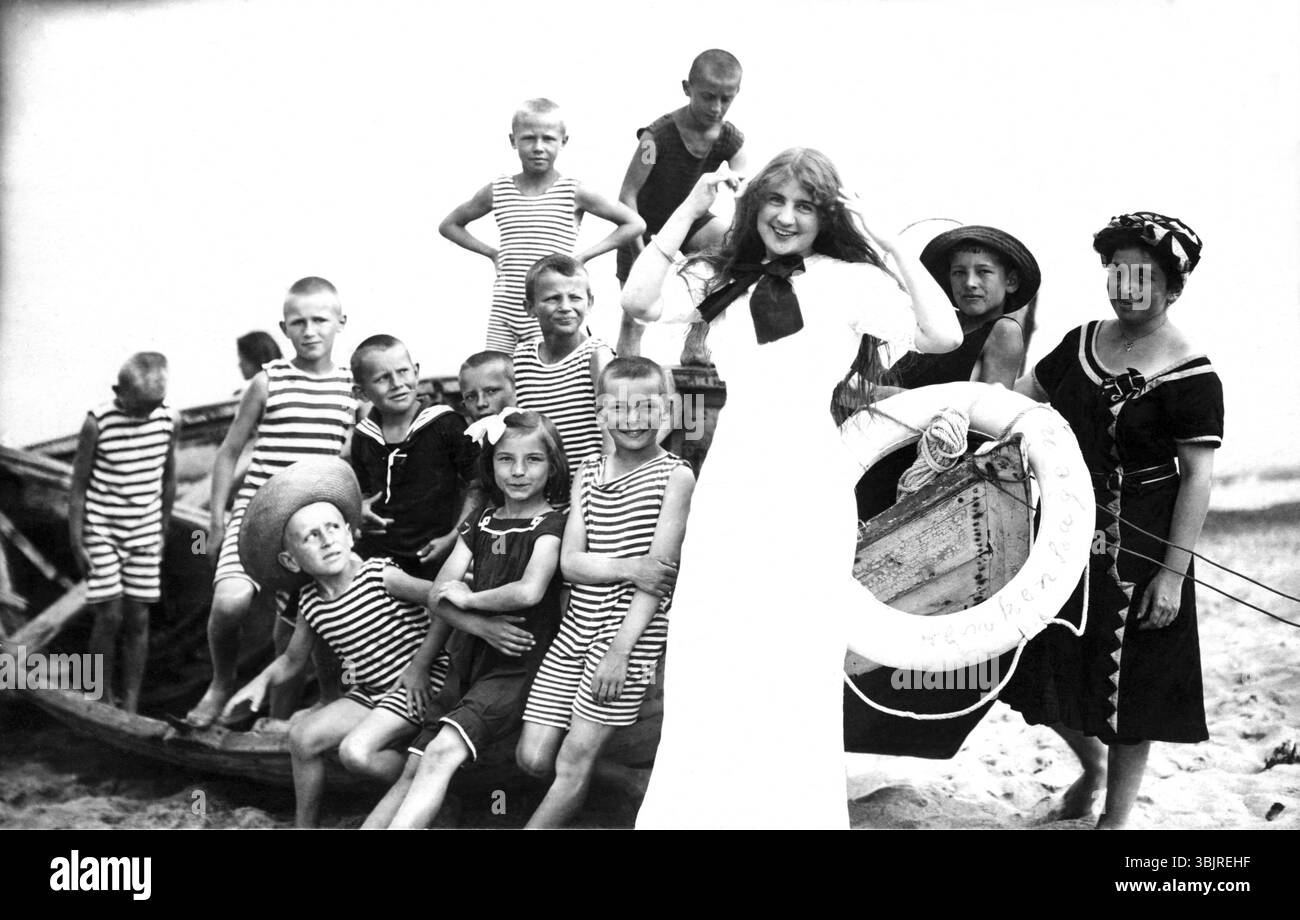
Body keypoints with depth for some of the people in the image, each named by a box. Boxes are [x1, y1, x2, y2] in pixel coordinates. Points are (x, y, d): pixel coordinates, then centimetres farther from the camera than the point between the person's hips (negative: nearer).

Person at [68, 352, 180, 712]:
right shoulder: (98, 422, -15)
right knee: (110, 616, -6)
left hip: (145, 533, 3)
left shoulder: (169, 421, -5)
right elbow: (79, 484, -8)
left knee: (138, 618, 2)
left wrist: (164, 529, 12)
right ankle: (103, 697, 13)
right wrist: (76, 541, -8)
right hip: (102, 532, -3)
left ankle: (131, 706, 11)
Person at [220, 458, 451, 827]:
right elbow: (293, 659, 17)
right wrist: (262, 681, -2)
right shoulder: (312, 603, 1)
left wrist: (421, 664, -16)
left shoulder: (380, 576, -18)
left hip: (417, 685, -7)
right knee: (303, 735, -3)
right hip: (370, 692, 7)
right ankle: (304, 826, 14)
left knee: (356, 751, -23)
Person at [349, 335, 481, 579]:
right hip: (375, 556, 4)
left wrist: (455, 537, -11)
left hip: (433, 557, -3)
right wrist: (359, 510, 0)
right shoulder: (363, 437, 8)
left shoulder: (446, 425, -7)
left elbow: (477, 486, -4)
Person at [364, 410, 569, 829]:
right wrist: (479, 625, -13)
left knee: (443, 751, -25)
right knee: (413, 770, -1)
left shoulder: (551, 523, -4)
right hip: (469, 662, 6)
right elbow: (438, 595, 6)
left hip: (520, 666, -6)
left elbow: (529, 590, -22)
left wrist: (467, 597, -6)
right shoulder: (480, 522, 13)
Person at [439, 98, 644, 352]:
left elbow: (635, 223, 1)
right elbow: (449, 224, 21)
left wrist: (583, 256, -3)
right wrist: (491, 252, 8)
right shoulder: (497, 191, 6)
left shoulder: (574, 193, -2)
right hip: (504, 313, 3)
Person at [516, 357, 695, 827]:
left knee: (574, 761, -5)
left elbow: (660, 573, -11)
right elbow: (570, 561, 2)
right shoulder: (587, 474, 10)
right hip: (576, 626, 5)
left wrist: (620, 649, -16)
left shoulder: (675, 476, -5)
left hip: (632, 629, -5)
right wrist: (629, 567, -16)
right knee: (533, 758, 2)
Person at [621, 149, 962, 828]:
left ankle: (789, 808, 18)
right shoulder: (721, 278, 15)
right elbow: (638, 301, 0)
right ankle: (702, 806, 21)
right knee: (710, 661, 6)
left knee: (792, 666, 2)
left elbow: (944, 336, -7)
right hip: (729, 479, 4)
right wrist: (690, 209, 3)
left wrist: (888, 242, -5)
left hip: (808, 484, -3)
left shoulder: (850, 278, 3)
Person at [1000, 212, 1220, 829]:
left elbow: (1198, 477, -16)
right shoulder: (1083, 342, 4)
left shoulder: (1191, 376, -14)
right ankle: (1092, 763, 44)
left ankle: (1116, 813, 25)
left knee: (1127, 682, 6)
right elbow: (1024, 392, 15)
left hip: (1138, 547, -6)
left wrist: (1173, 573, -19)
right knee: (1050, 668, 15)